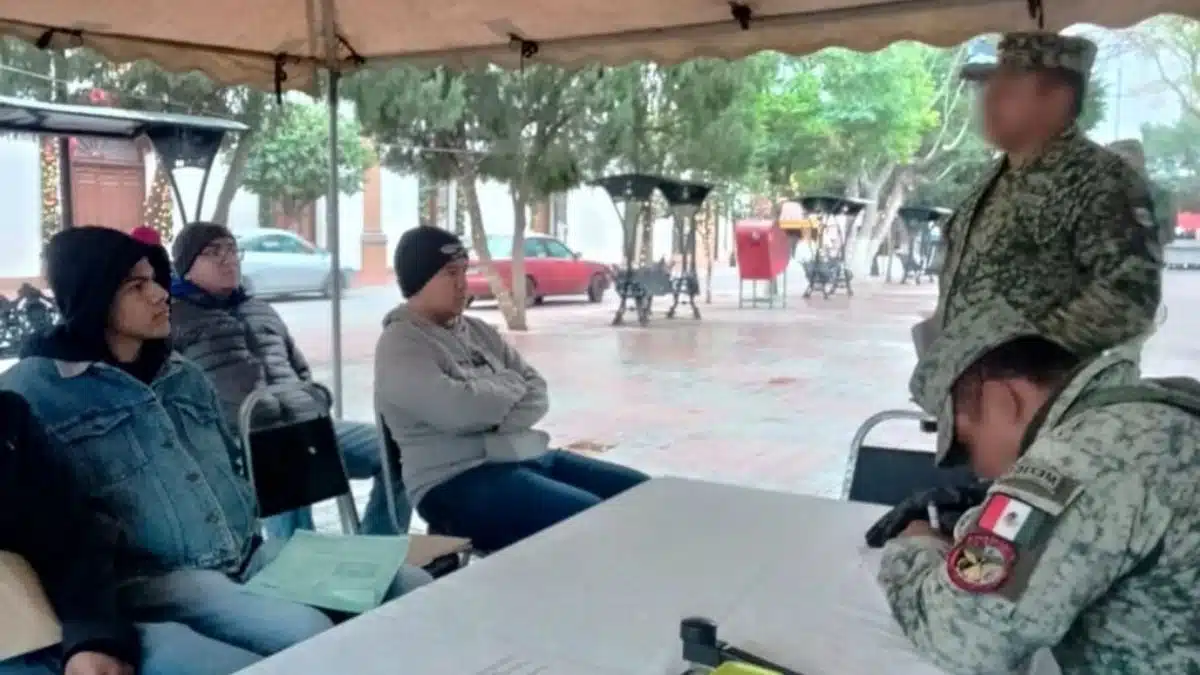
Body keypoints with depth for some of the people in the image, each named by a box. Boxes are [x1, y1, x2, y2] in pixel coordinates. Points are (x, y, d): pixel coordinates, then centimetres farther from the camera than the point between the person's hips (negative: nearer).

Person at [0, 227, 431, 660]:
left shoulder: (184, 375, 18)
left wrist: (245, 525, 10)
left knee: (416, 590, -5)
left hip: (248, 554, 7)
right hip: (148, 578, -7)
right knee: (313, 638, -31)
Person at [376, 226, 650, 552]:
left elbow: (537, 392, 7)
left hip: (525, 455, 8)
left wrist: (497, 425, -13)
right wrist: (509, 384, -4)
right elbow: (462, 410, -23)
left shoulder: (478, 330, 16)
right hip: (457, 480, -8)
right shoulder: (399, 346, -8)